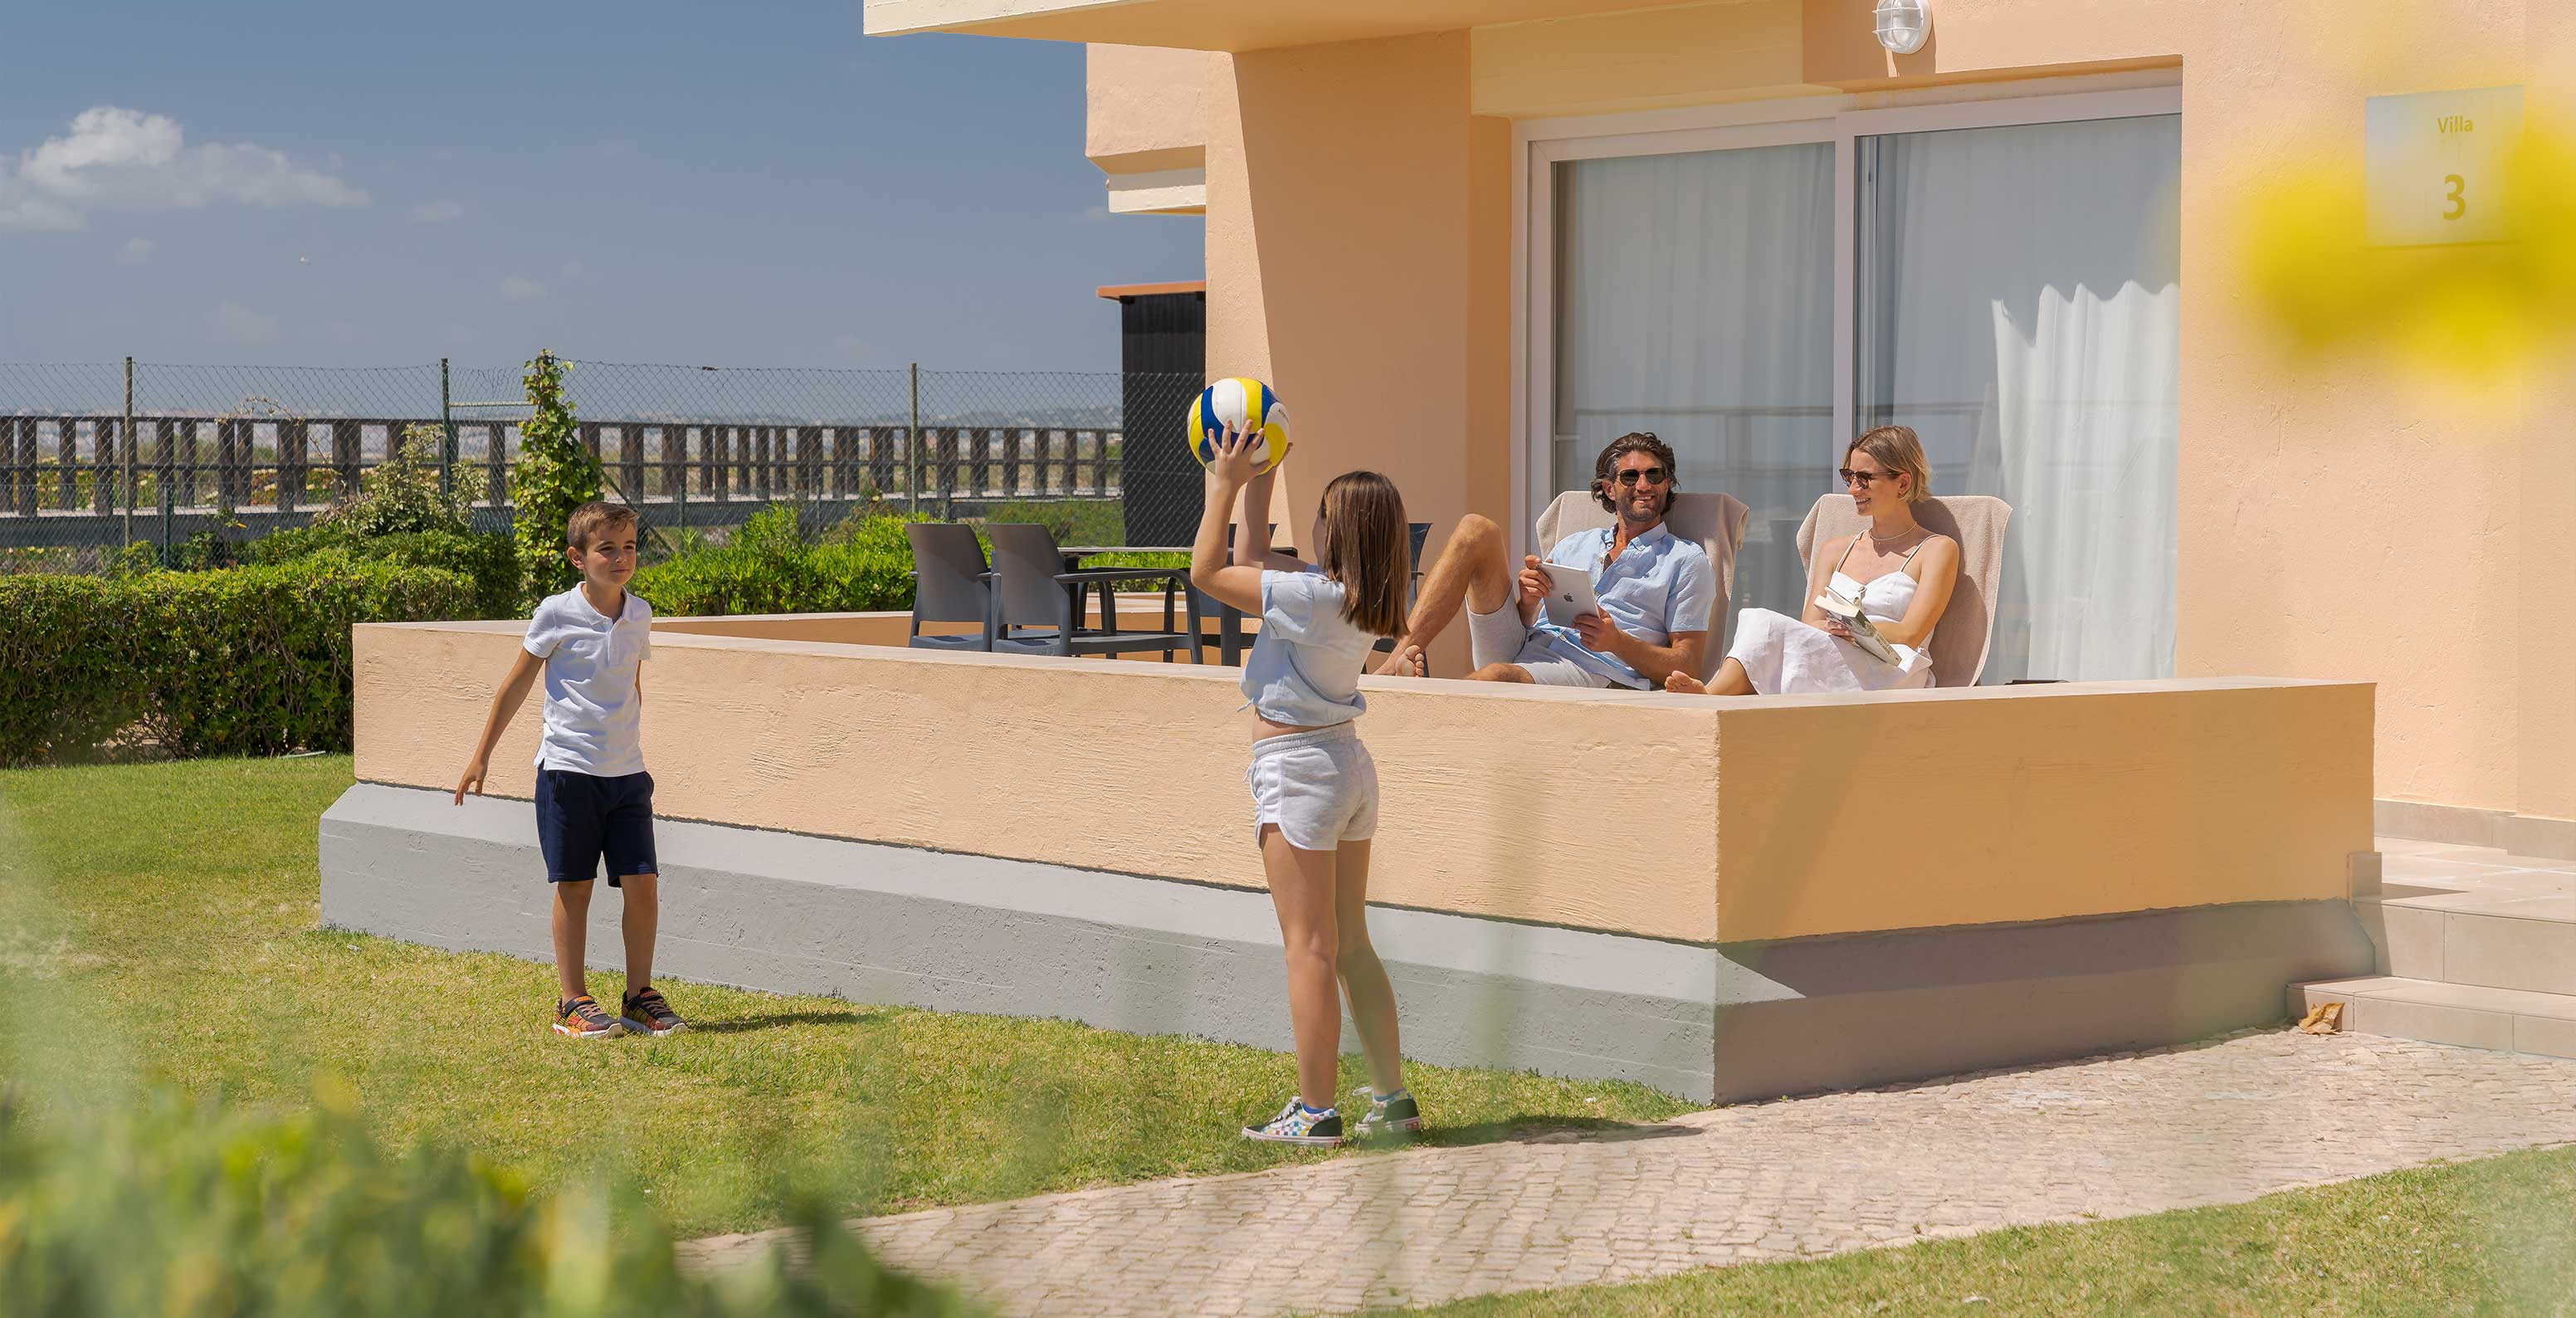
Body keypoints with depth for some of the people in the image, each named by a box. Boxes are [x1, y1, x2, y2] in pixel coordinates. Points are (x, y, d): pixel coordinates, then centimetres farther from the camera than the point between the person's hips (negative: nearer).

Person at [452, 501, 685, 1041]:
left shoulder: (638, 614, 6)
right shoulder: (557, 614, -7)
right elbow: (517, 684, 2)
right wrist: (481, 755, 5)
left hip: (627, 773, 4)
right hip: (568, 769, -4)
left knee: (643, 883, -1)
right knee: (574, 888, 1)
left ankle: (639, 996, 12)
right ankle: (572, 1002, 10)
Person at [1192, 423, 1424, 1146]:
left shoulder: (1312, 598, -20)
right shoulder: (1357, 599, 4)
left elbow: (1206, 572, -11)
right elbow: (1253, 562, 18)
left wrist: (1225, 484, -5)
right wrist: (1259, 484, 18)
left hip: (1298, 768, -8)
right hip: (1348, 765, 8)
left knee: (1310, 947, -4)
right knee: (1351, 945, 13)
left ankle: (1316, 1110, -1)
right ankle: (1392, 1098, 15)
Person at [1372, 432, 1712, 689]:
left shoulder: (1687, 561, 14)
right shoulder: (1572, 546, 28)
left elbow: (1687, 665, 5)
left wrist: (1618, 641, -13)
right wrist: (1527, 600, -3)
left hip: (1591, 671, -5)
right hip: (1518, 651, 6)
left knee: (1499, 677, -41)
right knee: (1477, 530, -11)